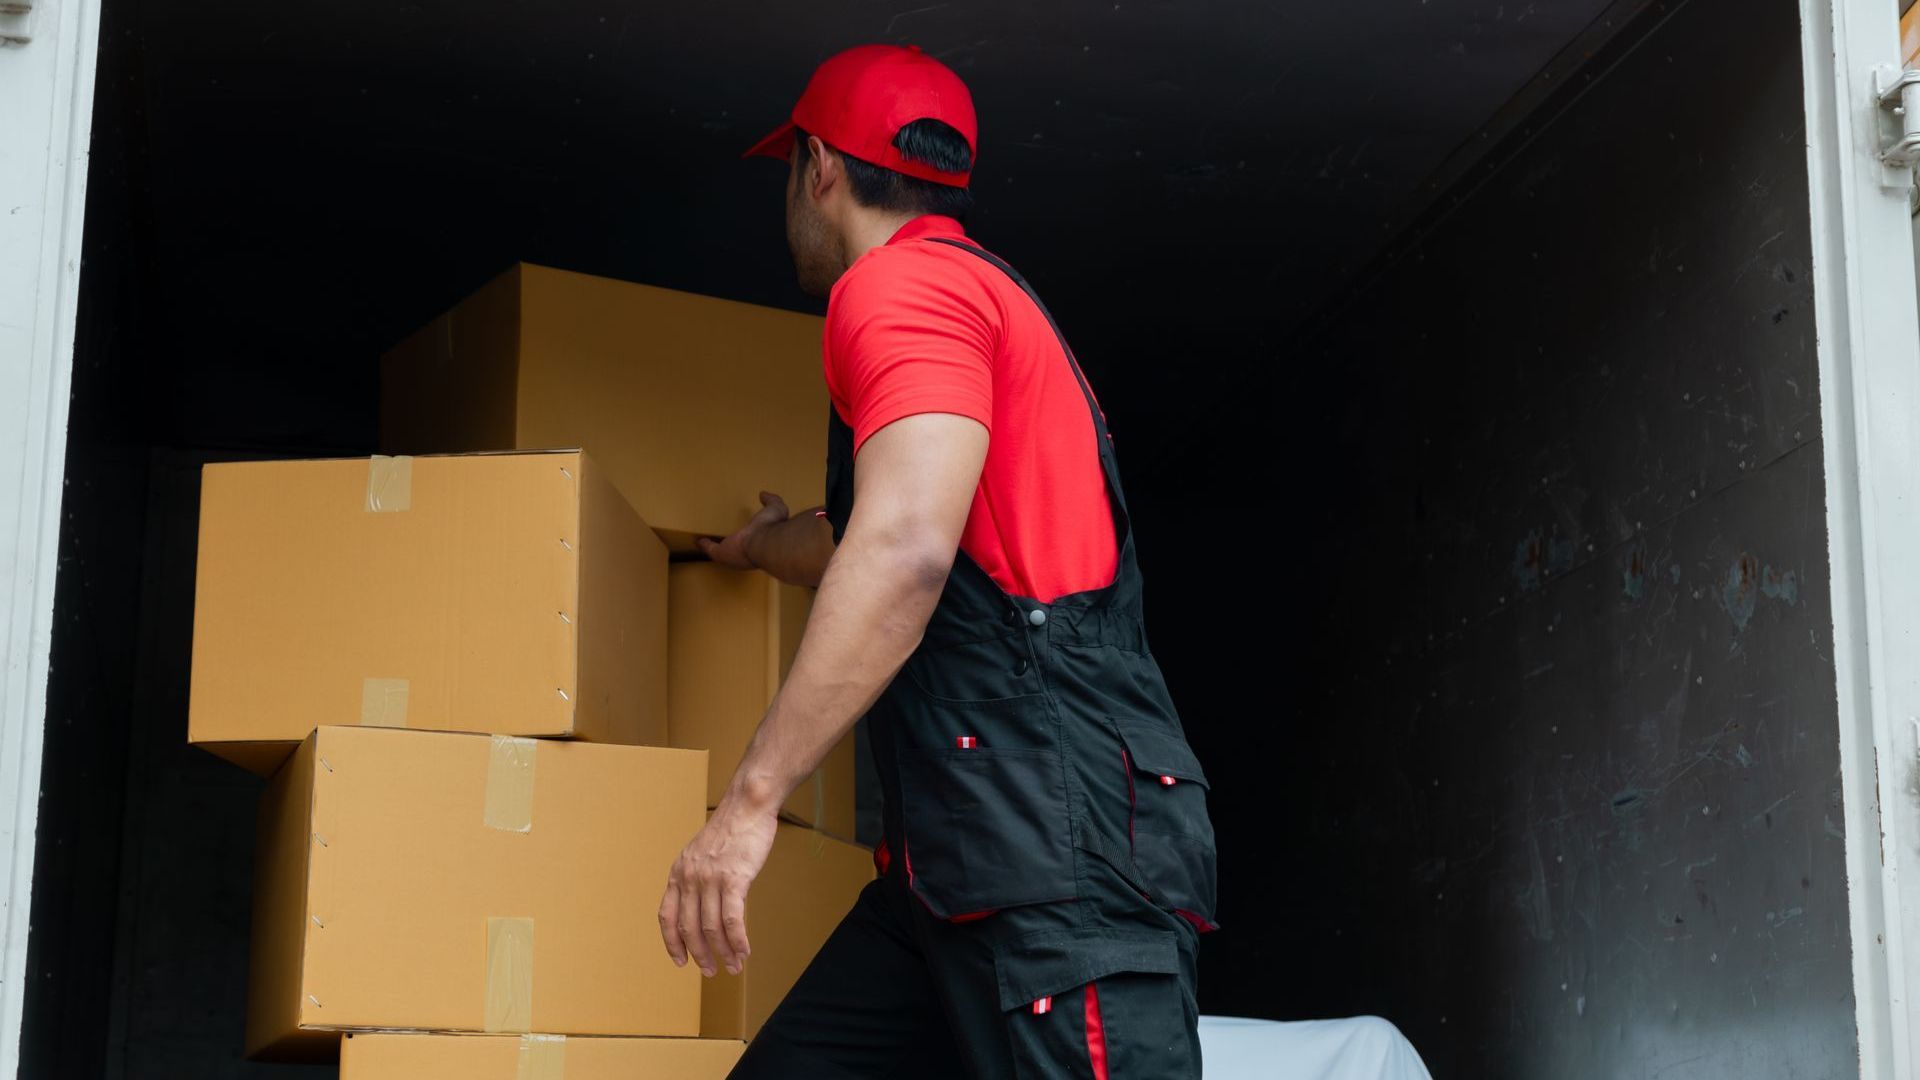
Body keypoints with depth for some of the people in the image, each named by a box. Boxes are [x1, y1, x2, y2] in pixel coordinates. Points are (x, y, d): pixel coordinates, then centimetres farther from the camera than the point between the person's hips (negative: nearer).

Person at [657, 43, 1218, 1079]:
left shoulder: (902, 283, -4)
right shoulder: (978, 294, 28)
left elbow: (904, 554, -20)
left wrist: (749, 799, -21)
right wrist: (765, 546, 69)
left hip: (1059, 837, -10)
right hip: (963, 857, 10)